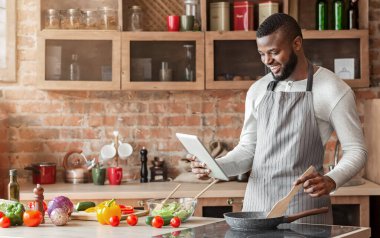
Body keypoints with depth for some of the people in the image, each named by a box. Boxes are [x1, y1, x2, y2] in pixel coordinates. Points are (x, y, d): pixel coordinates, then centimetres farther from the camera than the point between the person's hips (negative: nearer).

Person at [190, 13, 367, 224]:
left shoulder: (333, 91, -6)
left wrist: (332, 180, -23)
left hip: (304, 204, -4)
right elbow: (248, 148, 13)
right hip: (257, 202, 4)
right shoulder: (258, 90, 9)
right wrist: (216, 166, -6)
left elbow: (356, 150, -5)